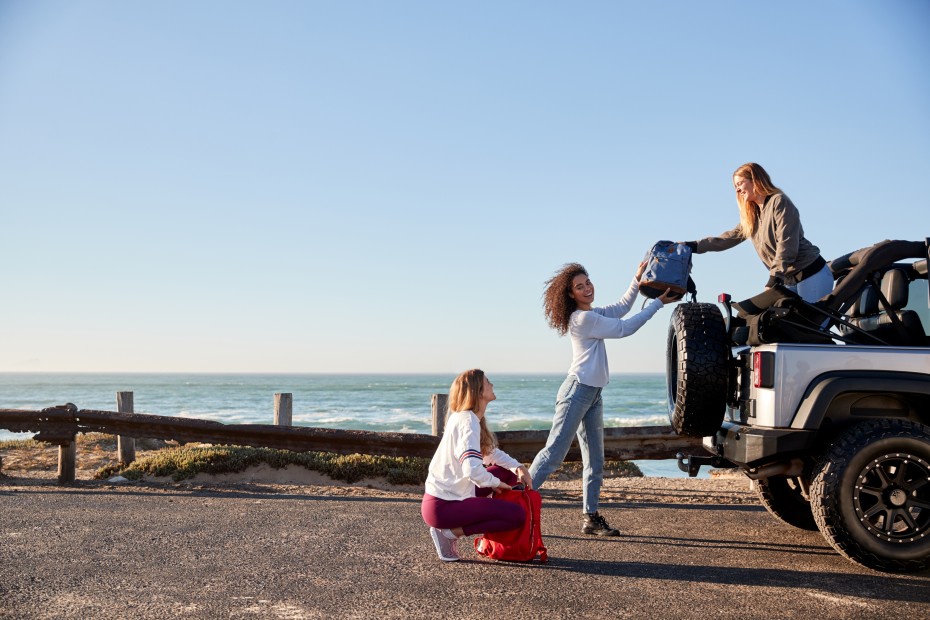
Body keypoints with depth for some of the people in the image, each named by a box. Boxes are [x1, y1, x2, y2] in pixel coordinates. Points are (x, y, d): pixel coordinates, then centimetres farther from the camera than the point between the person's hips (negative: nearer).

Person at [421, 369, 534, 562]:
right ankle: (449, 532, -8)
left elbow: (492, 452, 22)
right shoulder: (468, 422, -20)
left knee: (508, 472, 14)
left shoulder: (469, 418, 10)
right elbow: (472, 470, -34)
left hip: (453, 493, 10)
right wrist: (495, 483, -14)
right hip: (441, 506, -10)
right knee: (517, 515, -14)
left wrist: (519, 467, 6)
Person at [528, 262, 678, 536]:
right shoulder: (583, 318, -14)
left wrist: (638, 280, 18)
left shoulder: (592, 314, 15)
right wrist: (658, 303, -4)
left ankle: (591, 517, 10)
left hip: (593, 394, 10)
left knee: (595, 460, 7)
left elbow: (621, 308, 29)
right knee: (554, 453, -13)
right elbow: (624, 328, -11)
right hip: (577, 390, -10)